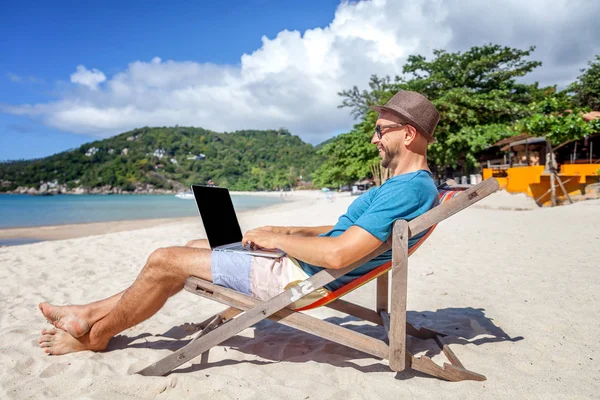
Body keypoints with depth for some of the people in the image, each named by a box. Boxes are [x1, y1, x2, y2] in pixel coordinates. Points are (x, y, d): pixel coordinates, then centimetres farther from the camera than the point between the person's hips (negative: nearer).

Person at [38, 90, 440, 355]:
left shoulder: (411, 189, -20)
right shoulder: (403, 184, 13)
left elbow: (338, 254, -30)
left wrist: (275, 238, -15)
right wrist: (283, 232, 9)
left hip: (298, 276, -10)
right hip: (296, 260, 10)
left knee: (164, 261, -4)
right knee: (195, 247, 15)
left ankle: (95, 336, 22)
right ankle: (90, 313, 26)